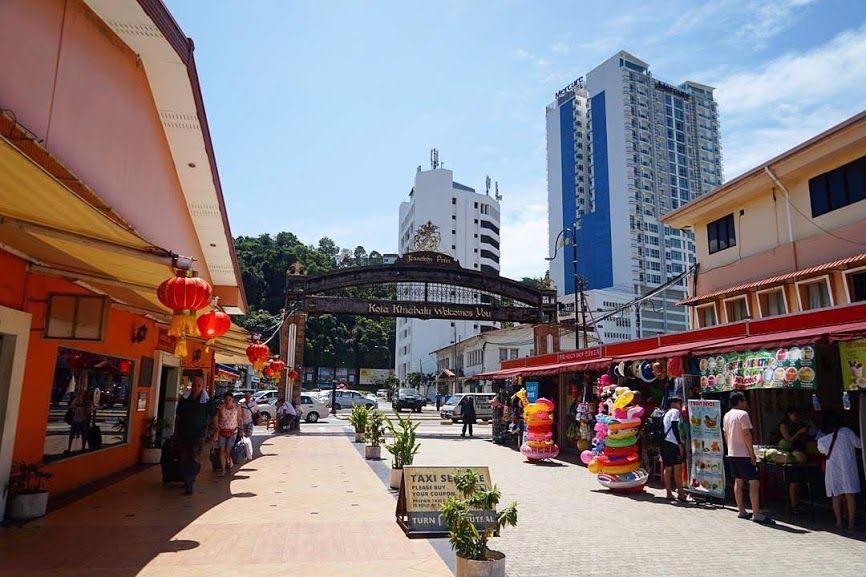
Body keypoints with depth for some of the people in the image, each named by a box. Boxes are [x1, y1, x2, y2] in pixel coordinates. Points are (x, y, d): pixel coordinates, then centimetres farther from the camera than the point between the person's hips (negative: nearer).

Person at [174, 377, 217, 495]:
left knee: (195, 459, -11)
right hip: (184, 434, 3)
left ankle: (189, 484, -8)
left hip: (199, 434, -3)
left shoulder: (207, 400, -4)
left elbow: (213, 415, 2)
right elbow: (178, 416, 13)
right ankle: (187, 481, 27)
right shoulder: (184, 399, 4)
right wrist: (176, 431, 15)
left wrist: (216, 429, -7)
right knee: (184, 459, 11)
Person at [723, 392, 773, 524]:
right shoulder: (743, 414, -13)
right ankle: (757, 514, -6)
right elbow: (746, 434, -18)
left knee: (738, 482, 12)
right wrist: (752, 453, -14)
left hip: (732, 453, 9)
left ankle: (741, 511, 17)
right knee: (754, 483, -5)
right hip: (743, 454, -9)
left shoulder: (727, 415, 12)